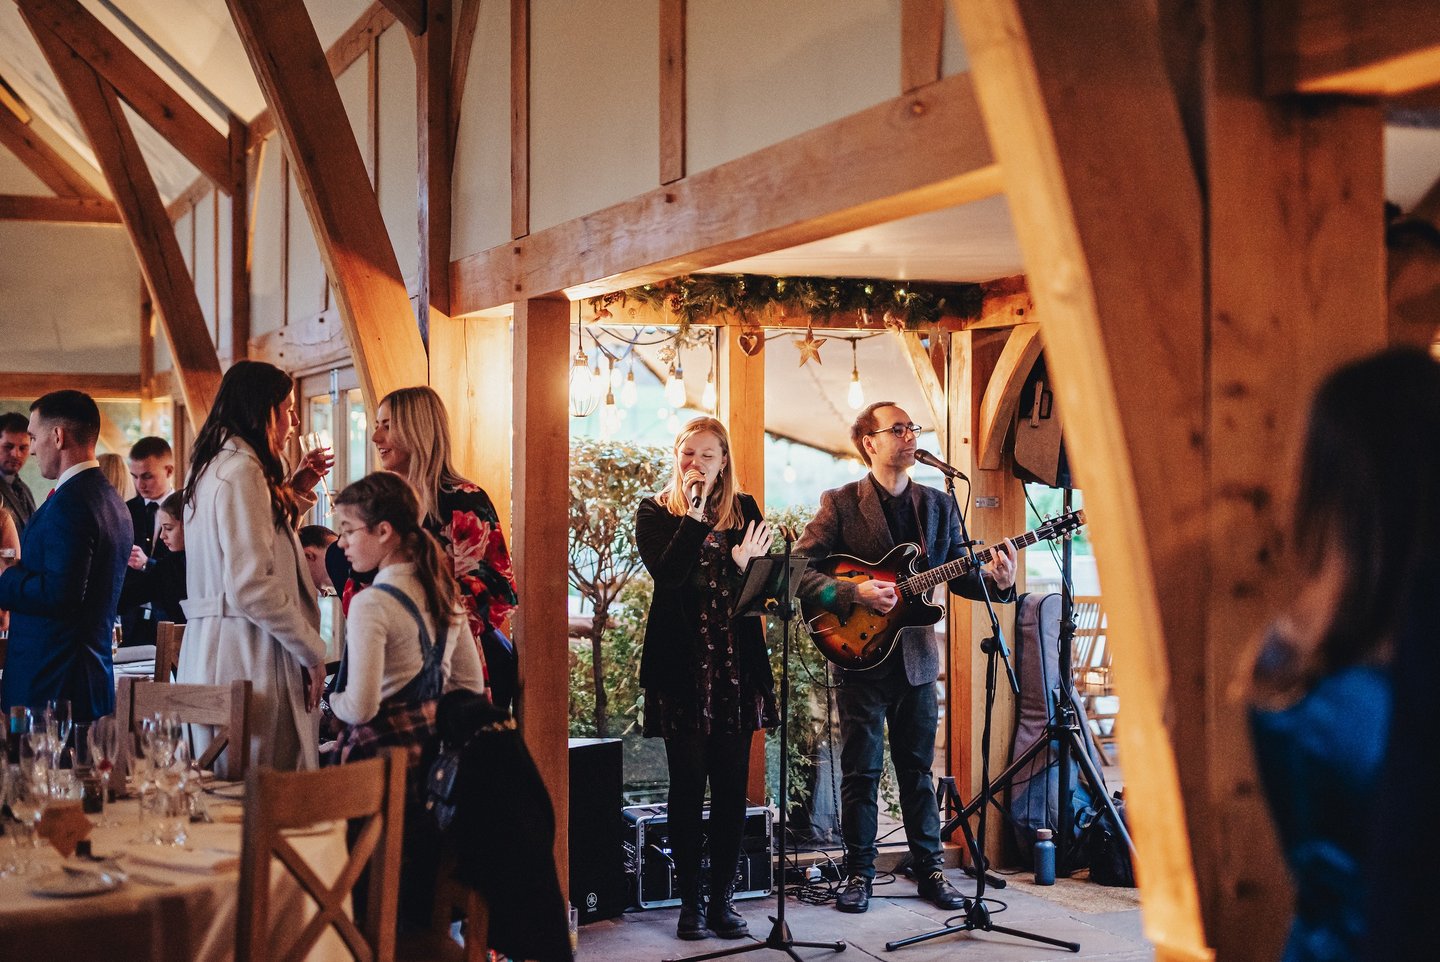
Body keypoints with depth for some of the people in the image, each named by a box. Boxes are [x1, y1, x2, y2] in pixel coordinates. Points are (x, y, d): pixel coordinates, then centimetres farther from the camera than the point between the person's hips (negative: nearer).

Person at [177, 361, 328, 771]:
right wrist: (313, 650, -13)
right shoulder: (241, 472, -13)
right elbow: (251, 586, -21)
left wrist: (289, 492, 24)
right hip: (246, 659, -10)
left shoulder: (212, 469, 16)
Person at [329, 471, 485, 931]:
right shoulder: (444, 591, 7)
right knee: (424, 870, 15)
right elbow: (471, 684, 14)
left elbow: (361, 707, -21)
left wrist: (332, 700, -1)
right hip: (437, 747, 8)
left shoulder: (371, 604, -16)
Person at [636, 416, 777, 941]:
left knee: (731, 786, 5)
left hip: (737, 666, 2)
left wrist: (744, 564, -16)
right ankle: (690, 900, 11)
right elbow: (667, 572, -14)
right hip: (683, 667, -2)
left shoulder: (744, 509, 10)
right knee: (687, 785, 2)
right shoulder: (655, 511, 3)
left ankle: (723, 898, 14)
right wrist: (696, 513, -16)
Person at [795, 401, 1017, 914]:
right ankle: (859, 872, 14)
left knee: (917, 768, 11)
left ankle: (930, 868, 20)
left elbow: (959, 573, 8)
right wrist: (855, 593, -22)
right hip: (862, 655, -3)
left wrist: (997, 582, -12)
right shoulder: (840, 503, -4)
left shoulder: (939, 505, 9)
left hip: (917, 656, 3)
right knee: (861, 770, 4)